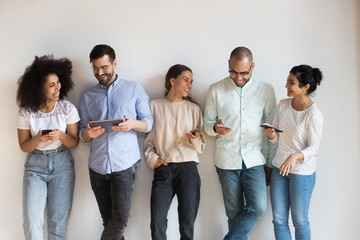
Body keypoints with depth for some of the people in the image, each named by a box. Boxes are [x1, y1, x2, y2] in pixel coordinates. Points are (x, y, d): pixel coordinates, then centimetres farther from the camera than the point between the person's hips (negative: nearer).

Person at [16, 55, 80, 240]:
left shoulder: (67, 108, -7)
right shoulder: (26, 113, -7)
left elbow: (74, 142, -1)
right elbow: (24, 147, -1)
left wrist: (60, 135, -22)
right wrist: (39, 139, -21)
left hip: (62, 164, 0)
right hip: (35, 165, 0)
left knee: (58, 222, 2)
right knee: (31, 222, -6)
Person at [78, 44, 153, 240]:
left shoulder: (134, 89, 7)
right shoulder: (87, 96, 14)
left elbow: (148, 123, 5)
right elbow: (82, 134, 13)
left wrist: (133, 124, -18)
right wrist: (88, 134, -12)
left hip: (124, 164, -3)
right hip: (97, 165, 3)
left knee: (120, 219, -10)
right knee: (108, 220, 8)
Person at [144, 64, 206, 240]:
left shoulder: (194, 109, 13)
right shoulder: (154, 106, 10)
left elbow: (201, 147, 12)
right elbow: (148, 140, 11)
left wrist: (194, 139, -9)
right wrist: (152, 159, -5)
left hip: (188, 168, 1)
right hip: (163, 168, -1)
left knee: (187, 223, 1)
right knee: (157, 222, -9)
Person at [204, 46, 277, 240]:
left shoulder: (265, 90, 3)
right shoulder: (216, 90, 1)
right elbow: (206, 123, 8)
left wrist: (271, 164, 6)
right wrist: (215, 127, -18)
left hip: (254, 159, 0)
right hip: (227, 160, 0)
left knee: (258, 207, -13)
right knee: (234, 213, 5)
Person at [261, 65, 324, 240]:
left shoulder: (313, 114, -17)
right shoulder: (283, 105, 2)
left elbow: (313, 148, -14)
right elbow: (276, 138, 6)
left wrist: (295, 156, -32)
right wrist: (269, 132, -16)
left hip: (302, 172, -5)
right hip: (279, 167, 6)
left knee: (300, 221, 10)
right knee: (279, 220, 11)